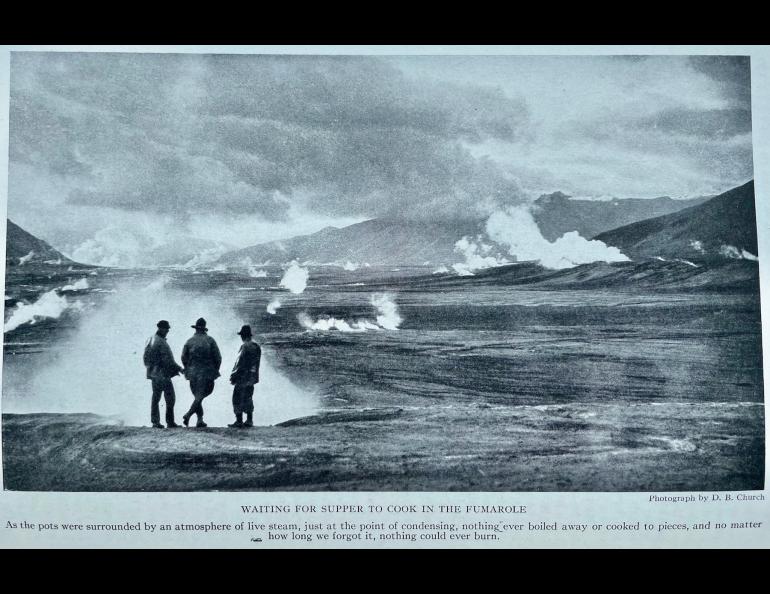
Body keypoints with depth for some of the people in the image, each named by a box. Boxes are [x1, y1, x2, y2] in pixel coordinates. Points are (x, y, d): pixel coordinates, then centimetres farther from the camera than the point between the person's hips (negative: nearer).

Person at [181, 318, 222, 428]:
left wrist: (188, 369, 18)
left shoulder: (189, 341, 2)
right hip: (207, 373, -3)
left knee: (197, 396, 12)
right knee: (200, 396, -3)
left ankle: (200, 420, 11)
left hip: (193, 373, 3)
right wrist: (215, 370, 10)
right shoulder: (210, 340, -3)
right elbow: (217, 357, -4)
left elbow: (183, 357, 2)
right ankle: (188, 414, -20)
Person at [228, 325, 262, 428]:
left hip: (243, 377, -8)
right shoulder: (257, 347, 10)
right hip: (252, 376, 8)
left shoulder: (245, 347, -16)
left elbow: (241, 363, -18)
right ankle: (249, 421, 16)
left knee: (238, 399, -1)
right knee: (248, 398, 15)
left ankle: (239, 421, -1)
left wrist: (234, 375, -11)